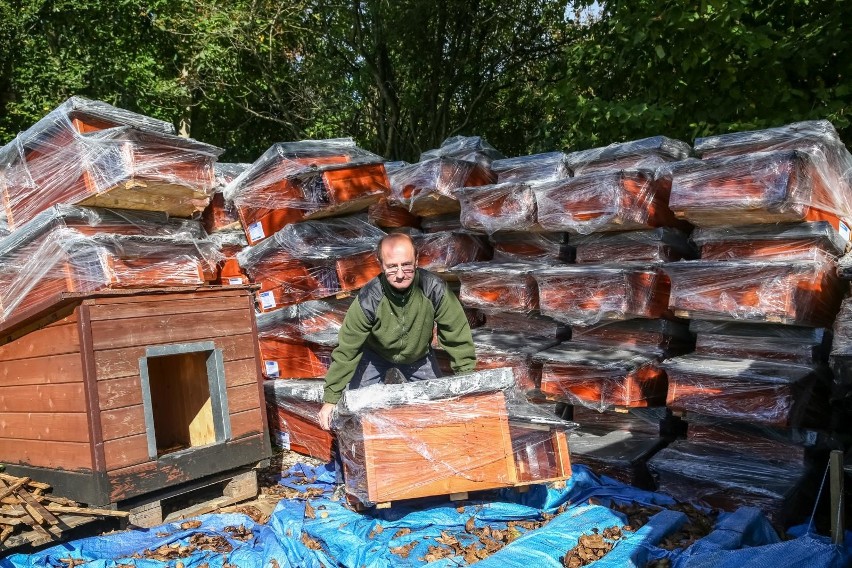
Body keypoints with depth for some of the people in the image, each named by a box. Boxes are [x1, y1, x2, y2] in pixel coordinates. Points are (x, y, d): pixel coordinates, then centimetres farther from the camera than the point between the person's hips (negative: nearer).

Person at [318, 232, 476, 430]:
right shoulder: (368, 299, -34)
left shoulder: (434, 289, -34)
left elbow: (457, 336, -23)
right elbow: (346, 350, -25)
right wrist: (331, 399, -21)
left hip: (419, 355, 1)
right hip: (375, 355, -1)